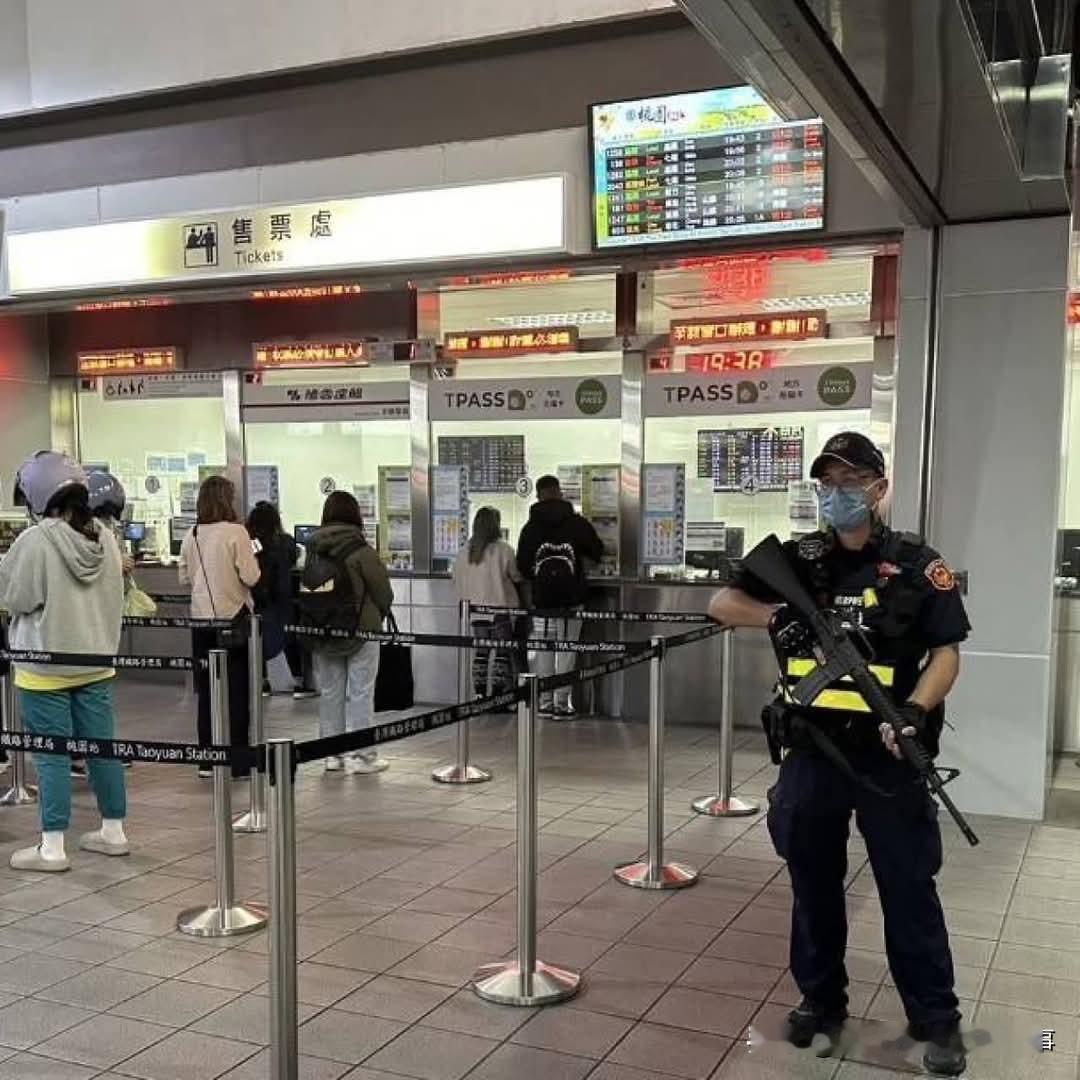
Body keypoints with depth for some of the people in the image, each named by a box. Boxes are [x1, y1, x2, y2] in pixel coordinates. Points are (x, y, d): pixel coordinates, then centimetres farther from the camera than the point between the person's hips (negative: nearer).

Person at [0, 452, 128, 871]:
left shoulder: (35, 541, -18)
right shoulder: (104, 538, 0)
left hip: (45, 668, -5)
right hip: (96, 664, 6)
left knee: (51, 755, 2)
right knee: (101, 747, 12)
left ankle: (51, 847, 7)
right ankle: (113, 831, 23)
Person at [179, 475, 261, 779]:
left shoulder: (191, 535, 1)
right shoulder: (235, 532, -13)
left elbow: (184, 577, 9)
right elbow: (251, 577, -15)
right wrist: (252, 559, 5)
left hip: (201, 618, 4)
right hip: (233, 617, -4)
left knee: (206, 691, 12)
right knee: (236, 691, 3)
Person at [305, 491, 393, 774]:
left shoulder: (313, 549, -1)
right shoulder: (361, 551, -15)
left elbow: (305, 589, 1)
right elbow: (383, 591, -9)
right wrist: (380, 614, 10)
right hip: (361, 631, -4)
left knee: (330, 692, 13)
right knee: (361, 692, 4)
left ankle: (332, 753, 20)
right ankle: (361, 755, 7)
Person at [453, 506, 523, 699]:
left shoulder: (464, 552, 3)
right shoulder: (503, 549, -11)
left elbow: (457, 582, 9)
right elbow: (516, 577, -3)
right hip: (501, 609, -5)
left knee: (482, 653, 12)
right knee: (503, 653, 1)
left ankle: (480, 695, 11)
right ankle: (498, 695, -3)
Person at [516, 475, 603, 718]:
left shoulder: (530, 527, 1)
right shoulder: (578, 523, -3)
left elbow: (522, 566, 3)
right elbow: (597, 553, 7)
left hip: (541, 599, 2)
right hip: (571, 599, -2)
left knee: (543, 652, 9)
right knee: (567, 651, 3)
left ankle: (545, 703, 13)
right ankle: (562, 704, 5)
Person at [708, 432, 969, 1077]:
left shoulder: (917, 565, -3)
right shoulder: (796, 560, 4)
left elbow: (946, 653, -5)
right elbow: (721, 605, 5)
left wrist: (914, 712, -22)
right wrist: (777, 615, -14)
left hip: (888, 754, -3)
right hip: (812, 751, 3)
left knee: (908, 886, 5)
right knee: (813, 880, 14)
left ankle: (937, 1017, 21)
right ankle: (820, 1000, 32)